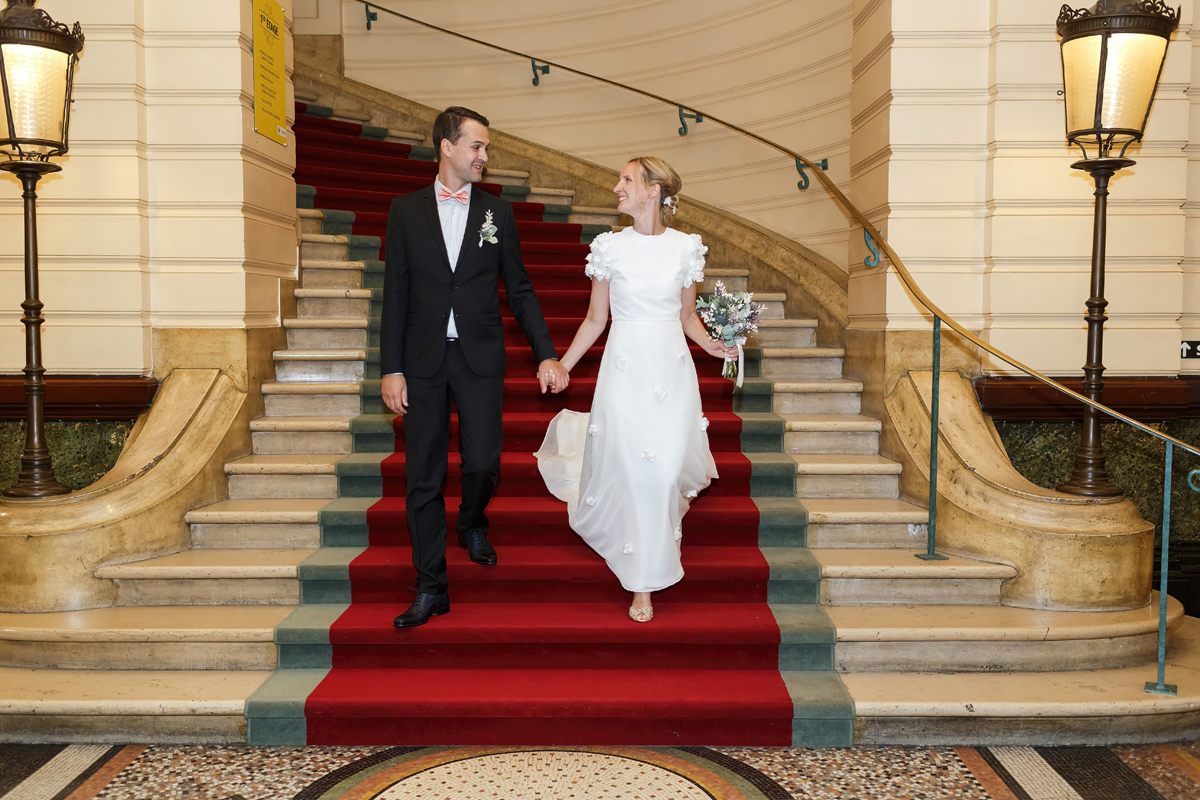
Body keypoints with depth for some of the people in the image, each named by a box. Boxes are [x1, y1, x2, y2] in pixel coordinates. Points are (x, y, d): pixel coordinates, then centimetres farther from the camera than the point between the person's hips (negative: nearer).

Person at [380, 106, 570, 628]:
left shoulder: (497, 213, 6)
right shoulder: (406, 210, 4)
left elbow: (520, 291, 8)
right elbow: (395, 295, 3)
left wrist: (546, 355, 0)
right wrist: (392, 369, -3)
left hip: (480, 358, 0)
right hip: (423, 361, 0)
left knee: (483, 461, -4)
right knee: (423, 475, 3)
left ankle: (472, 524, 33)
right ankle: (431, 587, 16)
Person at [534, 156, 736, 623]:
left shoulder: (686, 247, 3)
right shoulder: (610, 247, 1)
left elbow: (688, 316, 11)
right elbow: (595, 320, 7)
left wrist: (711, 345, -7)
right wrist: (561, 367, 4)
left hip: (672, 366, 1)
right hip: (625, 369, -1)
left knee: (669, 466, 0)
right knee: (630, 470, -1)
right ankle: (641, 584, 14)